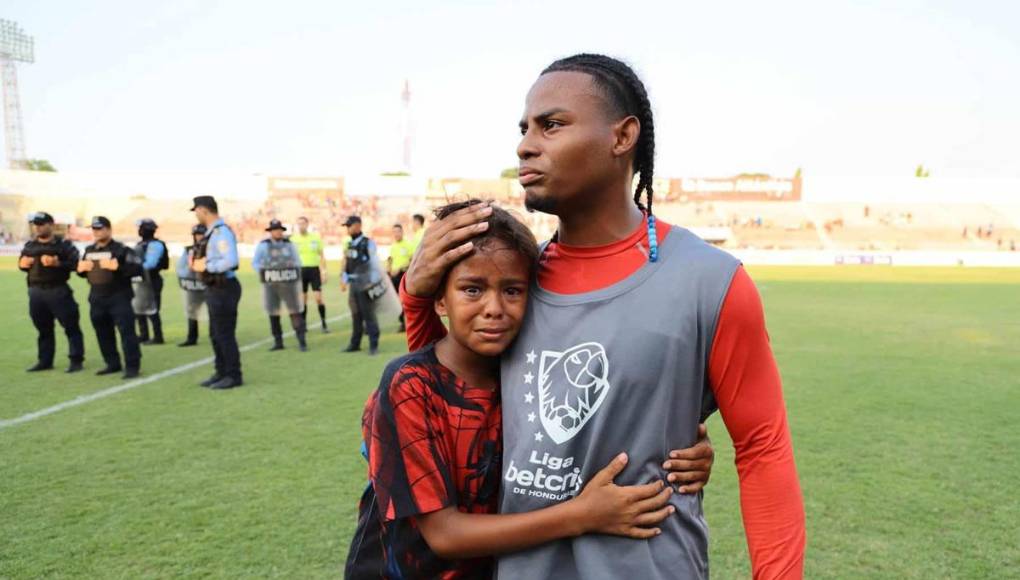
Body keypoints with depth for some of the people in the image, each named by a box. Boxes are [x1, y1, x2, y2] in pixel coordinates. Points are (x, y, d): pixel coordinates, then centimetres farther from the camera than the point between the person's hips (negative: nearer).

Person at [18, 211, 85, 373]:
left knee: (71, 326, -3)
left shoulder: (64, 244, -5)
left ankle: (76, 360, 2)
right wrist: (22, 264, -2)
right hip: (35, 291, 6)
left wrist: (57, 263, -24)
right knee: (43, 328, 14)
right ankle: (44, 361, 23)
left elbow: (75, 263, -11)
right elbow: (21, 263, 21)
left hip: (58, 291, -6)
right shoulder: (29, 245, 13)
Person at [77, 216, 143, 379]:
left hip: (119, 297, -7)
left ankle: (132, 366, -7)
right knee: (103, 334, 13)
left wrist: (118, 267, -25)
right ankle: (112, 364, 25)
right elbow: (81, 270, 23)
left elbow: (137, 268, -16)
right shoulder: (89, 250, 13)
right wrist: (81, 269, 0)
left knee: (126, 331, -10)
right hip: (97, 298, 7)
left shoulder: (121, 249, -8)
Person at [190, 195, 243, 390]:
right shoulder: (212, 232, 14)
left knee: (225, 334, -3)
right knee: (215, 335, 16)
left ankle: (233, 376, 6)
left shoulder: (222, 231, -18)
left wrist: (205, 266, -18)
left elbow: (231, 261, -28)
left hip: (224, 289, -10)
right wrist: (197, 260, 4)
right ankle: (222, 373, 26)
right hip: (215, 289, 10)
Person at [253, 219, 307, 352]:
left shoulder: (289, 245, 6)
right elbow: (255, 263, 5)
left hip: (288, 283, 0)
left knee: (295, 311, -5)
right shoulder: (263, 245, 4)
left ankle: (302, 342, -3)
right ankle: (278, 342, 14)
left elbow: (297, 262, 12)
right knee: (273, 313, 5)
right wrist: (264, 274, -7)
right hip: (270, 285, 1)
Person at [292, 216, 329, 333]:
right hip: (300, 270, 1)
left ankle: (324, 324, 6)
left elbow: (322, 256, 5)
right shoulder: (293, 239, 2)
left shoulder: (316, 237, 2)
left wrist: (324, 272, -1)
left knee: (318, 298, -5)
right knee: (303, 299, 5)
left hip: (314, 269, -1)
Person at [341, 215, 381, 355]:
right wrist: (344, 280, 12)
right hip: (353, 285, 7)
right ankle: (355, 343, 23)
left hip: (365, 284, -7)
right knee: (356, 315, 14)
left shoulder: (368, 243, -7)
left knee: (369, 315, -5)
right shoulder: (350, 244, 15)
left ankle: (374, 345, 1)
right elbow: (346, 264, 19)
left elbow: (374, 264, -11)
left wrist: (374, 283, -16)